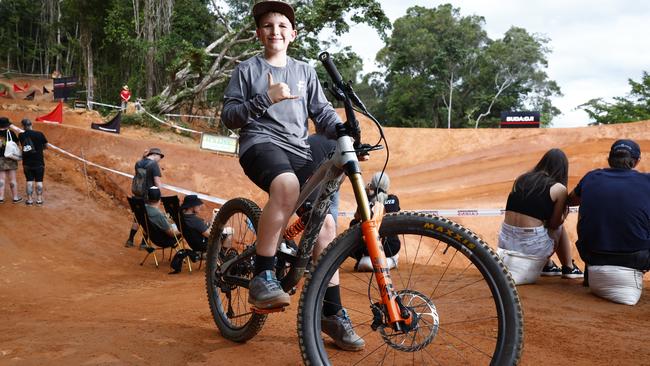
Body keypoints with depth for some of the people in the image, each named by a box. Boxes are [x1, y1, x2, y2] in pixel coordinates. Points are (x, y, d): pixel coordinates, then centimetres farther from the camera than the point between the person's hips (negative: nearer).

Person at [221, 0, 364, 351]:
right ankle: (262, 278, -31)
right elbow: (228, 116, 5)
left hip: (298, 151, 5)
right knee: (286, 185, -39)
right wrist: (265, 99, -10)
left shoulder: (304, 71, 21)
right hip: (260, 144, -4)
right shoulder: (247, 69, 11)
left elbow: (322, 112, 13)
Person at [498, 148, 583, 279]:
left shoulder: (521, 179, 11)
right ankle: (569, 268, 31)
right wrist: (564, 213, 21)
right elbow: (554, 223, 3)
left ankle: (548, 266, 35)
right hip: (532, 246, -4)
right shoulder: (559, 188, -1)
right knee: (559, 227, 26)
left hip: (505, 242, 4)